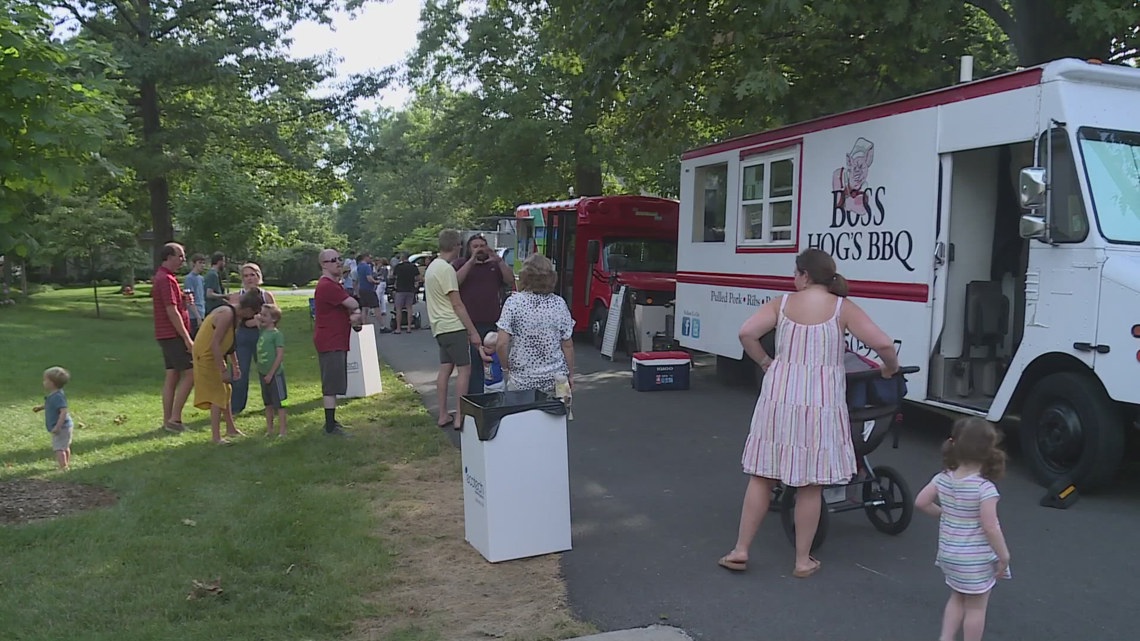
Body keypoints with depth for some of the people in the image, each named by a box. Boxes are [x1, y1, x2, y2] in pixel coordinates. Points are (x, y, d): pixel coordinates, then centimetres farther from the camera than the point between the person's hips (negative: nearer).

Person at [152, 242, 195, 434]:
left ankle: (168, 421, 13)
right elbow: (172, 312, -20)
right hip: (173, 335, -10)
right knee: (190, 373, -8)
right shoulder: (166, 279, -16)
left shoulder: (162, 277, 17)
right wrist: (187, 338, -18)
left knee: (172, 376, 10)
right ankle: (174, 418, -7)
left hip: (167, 335, 10)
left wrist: (184, 300, 7)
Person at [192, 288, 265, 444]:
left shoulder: (236, 316, 4)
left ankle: (231, 429, 29)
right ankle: (216, 437, -1)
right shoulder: (227, 315, -26)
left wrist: (235, 365, 17)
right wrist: (223, 370, -28)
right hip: (206, 357, -10)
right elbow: (215, 344, -29)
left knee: (225, 391, 17)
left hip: (214, 356, 10)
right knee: (218, 394, -6)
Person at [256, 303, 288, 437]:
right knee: (268, 403, 15)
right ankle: (269, 429, 24)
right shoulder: (263, 331, 6)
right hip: (264, 373, 8)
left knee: (278, 403, -1)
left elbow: (280, 356, -17)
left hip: (274, 374, -7)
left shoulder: (277, 334, -14)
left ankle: (282, 430, 6)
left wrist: (271, 373, -17)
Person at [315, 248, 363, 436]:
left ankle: (331, 421, 27)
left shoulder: (334, 285, 18)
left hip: (336, 341, 11)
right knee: (331, 385, -8)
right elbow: (353, 304, -22)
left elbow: (353, 307, 16)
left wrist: (355, 315, -7)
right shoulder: (327, 286, -17)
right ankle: (330, 427, -5)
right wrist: (355, 312, 1)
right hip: (330, 342, -11)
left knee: (332, 384, 17)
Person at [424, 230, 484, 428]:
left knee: (445, 369, 11)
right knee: (464, 370, -6)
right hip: (453, 327, -10)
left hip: (440, 327, 10)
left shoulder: (433, 266, 15)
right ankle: (459, 418, -7)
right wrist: (473, 332, -15)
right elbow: (457, 304, -17)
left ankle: (443, 415, 14)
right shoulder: (446, 269, -16)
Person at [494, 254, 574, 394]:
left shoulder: (513, 302, -8)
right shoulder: (559, 304, -2)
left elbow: (502, 344, -12)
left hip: (522, 380, -2)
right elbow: (567, 345, 1)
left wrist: (506, 368, 4)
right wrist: (570, 374, 14)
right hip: (555, 379, 2)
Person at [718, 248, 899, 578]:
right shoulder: (843, 308, -1)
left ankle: (740, 550, 17)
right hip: (820, 403, -1)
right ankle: (803, 561, 18)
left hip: (780, 398, 1)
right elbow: (883, 343, -9)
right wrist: (891, 368, 12)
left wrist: (766, 362, 8)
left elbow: (746, 333, -8)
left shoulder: (782, 303, 3)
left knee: (761, 476, 12)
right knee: (810, 484, 9)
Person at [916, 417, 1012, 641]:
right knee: (976, 607, 12)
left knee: (957, 598, 26)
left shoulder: (943, 478, -6)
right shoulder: (984, 488, -24)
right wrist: (1004, 557, -10)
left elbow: (921, 502, 2)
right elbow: (990, 528, -23)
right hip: (976, 561, -6)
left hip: (949, 553, 6)